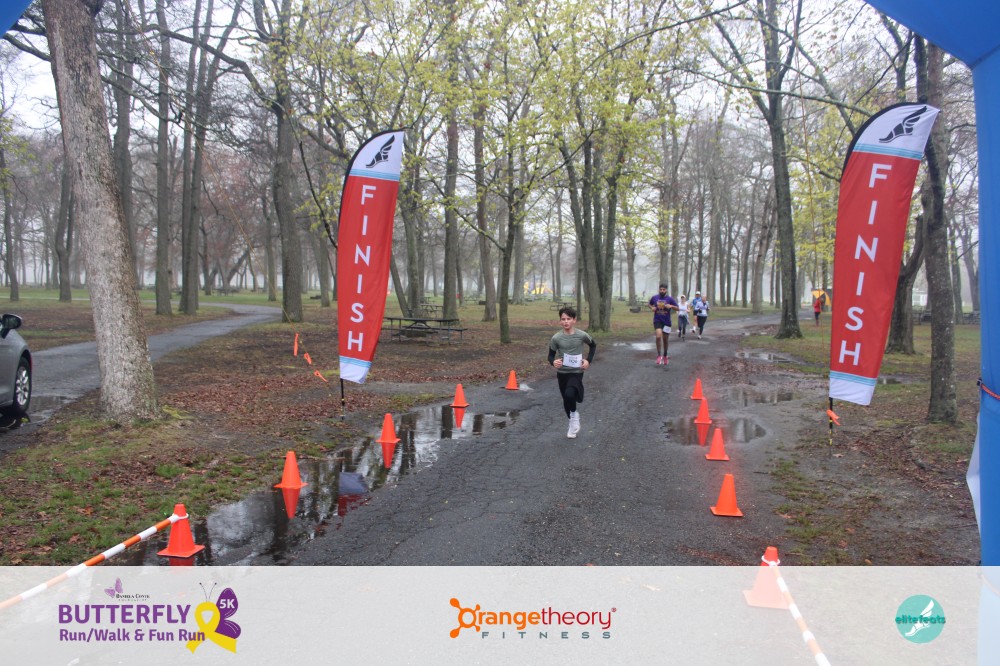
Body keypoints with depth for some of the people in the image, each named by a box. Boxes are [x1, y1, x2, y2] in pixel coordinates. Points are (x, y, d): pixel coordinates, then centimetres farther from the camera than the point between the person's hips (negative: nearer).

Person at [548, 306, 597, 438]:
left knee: (570, 394, -26)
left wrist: (588, 360, -1)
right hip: (562, 372, 2)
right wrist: (553, 362, -21)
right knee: (566, 400, 12)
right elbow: (551, 355, 1)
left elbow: (593, 345, 10)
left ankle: (575, 414, 4)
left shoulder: (582, 335, -10)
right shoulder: (556, 338, -9)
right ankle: (573, 423, 35)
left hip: (576, 372, -2)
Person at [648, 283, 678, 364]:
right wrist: (652, 308, -3)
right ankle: (659, 355, -9)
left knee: (665, 339, 11)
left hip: (666, 321, 1)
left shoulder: (670, 299, -3)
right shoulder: (654, 297, 1)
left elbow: (677, 308, 1)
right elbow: (650, 304, 19)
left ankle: (665, 355, 32)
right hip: (657, 321, -1)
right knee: (658, 336, -22)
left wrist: (671, 306, -19)